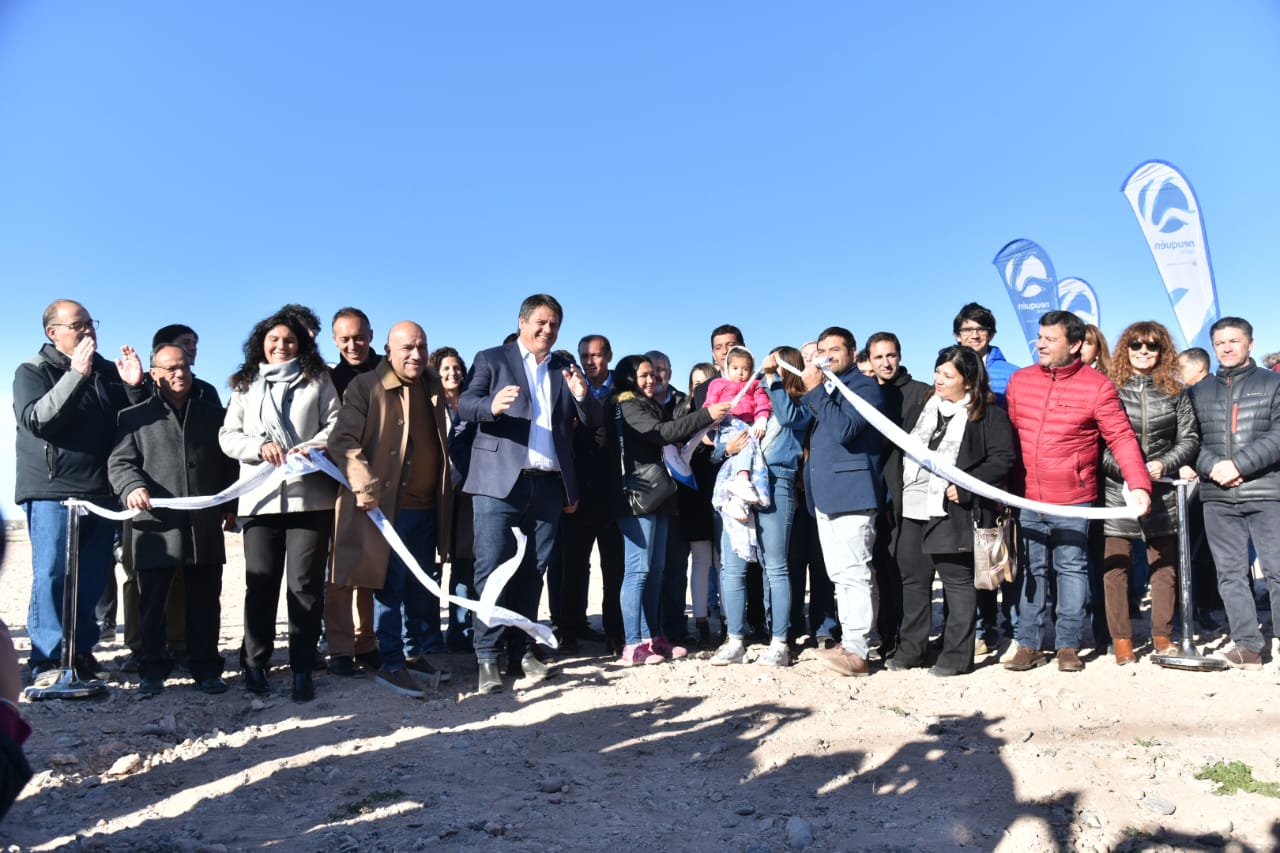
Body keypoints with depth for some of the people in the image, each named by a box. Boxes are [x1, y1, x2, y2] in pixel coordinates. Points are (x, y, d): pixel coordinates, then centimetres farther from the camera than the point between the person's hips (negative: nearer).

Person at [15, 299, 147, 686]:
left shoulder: (107, 371, 13)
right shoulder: (32, 371, 1)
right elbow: (36, 420, -17)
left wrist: (135, 387, -4)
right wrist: (77, 374, -22)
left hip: (101, 492, 5)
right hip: (52, 493, -4)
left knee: (93, 578, 8)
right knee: (51, 575, -6)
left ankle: (80, 650, 19)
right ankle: (47, 661, 0)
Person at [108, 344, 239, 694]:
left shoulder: (212, 412, 16)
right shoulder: (135, 416, 9)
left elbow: (228, 461, 16)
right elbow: (119, 462, 2)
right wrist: (132, 488, -18)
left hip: (204, 525, 2)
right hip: (156, 525, -1)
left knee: (204, 602, 6)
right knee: (152, 603, 6)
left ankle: (206, 668, 14)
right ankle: (153, 668, 18)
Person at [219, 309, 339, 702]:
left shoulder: (318, 381, 10)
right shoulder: (244, 385, 16)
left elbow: (335, 426, 4)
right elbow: (228, 436, 10)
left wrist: (312, 447, -15)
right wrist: (259, 446, -9)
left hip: (309, 496, -2)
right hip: (261, 497, 2)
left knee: (306, 583, -1)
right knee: (260, 583, 5)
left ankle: (302, 669, 6)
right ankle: (254, 664, 18)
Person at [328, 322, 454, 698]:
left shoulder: (433, 384, 12)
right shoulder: (366, 387, -8)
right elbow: (342, 441, -15)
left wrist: (446, 487, 17)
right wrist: (364, 484, -25)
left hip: (427, 507, 7)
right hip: (387, 506, -7)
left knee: (421, 587, 15)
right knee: (390, 586, -1)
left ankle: (412, 653, 29)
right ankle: (391, 664, 9)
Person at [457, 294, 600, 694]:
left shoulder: (565, 369, 17)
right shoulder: (491, 359, 7)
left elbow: (592, 421, 10)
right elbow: (464, 404, -6)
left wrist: (582, 395, -11)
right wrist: (492, 405, -27)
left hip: (549, 484, 4)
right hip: (500, 481, -4)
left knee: (533, 570, 8)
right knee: (492, 568, -4)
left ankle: (521, 651, 18)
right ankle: (487, 657, 2)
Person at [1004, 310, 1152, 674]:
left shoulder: (1097, 385, -8)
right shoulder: (1020, 381, 4)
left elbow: (1121, 438, -10)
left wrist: (1139, 485, -20)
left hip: (1074, 500, -3)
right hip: (1027, 498, 3)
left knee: (1072, 569, 6)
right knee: (1031, 571, 10)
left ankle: (1068, 646, 17)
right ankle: (1029, 645, 18)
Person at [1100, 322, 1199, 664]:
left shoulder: (1174, 391, 9)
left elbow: (1189, 439, 8)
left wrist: (1164, 464, -8)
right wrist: (1122, 468, -14)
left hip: (1163, 491, 3)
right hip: (1116, 489, -2)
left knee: (1165, 565, 9)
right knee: (1115, 565, -3)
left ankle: (1163, 636, 21)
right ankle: (1121, 639, 6)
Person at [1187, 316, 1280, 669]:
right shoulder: (1197, 392, 16)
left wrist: (1238, 464, -13)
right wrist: (1212, 466, -10)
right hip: (1217, 497, 3)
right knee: (1231, 573, 3)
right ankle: (1247, 645, 8)